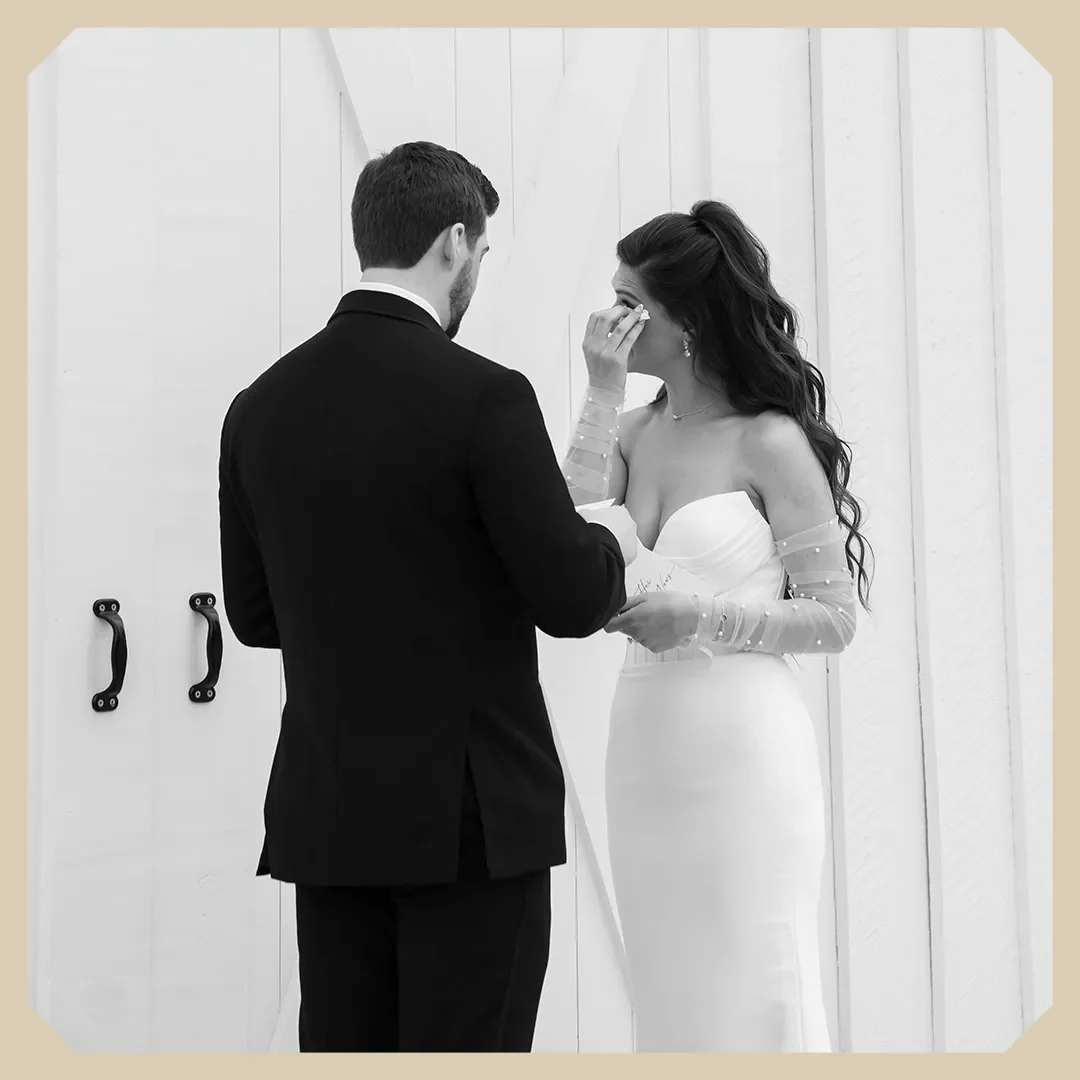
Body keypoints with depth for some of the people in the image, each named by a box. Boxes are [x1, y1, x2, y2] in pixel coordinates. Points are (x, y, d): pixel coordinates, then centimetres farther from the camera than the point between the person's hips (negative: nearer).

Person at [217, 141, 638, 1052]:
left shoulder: (260, 405, 3)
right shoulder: (483, 396, -14)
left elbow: (253, 613, 10)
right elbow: (573, 601, -14)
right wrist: (613, 549, 7)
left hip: (325, 812, 6)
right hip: (471, 811, -5)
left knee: (342, 1050, 13)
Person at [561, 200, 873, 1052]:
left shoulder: (770, 440, -8)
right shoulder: (635, 432, 7)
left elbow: (834, 618, -5)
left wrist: (699, 619, -18)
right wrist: (604, 395, -8)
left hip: (743, 751, -5)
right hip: (646, 748, 5)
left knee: (748, 991, 3)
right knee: (671, 990, 13)